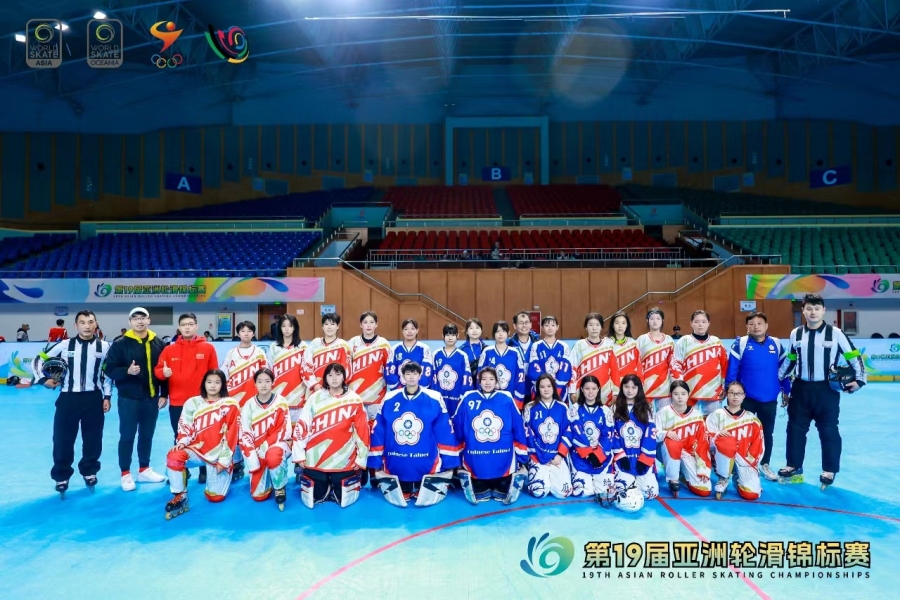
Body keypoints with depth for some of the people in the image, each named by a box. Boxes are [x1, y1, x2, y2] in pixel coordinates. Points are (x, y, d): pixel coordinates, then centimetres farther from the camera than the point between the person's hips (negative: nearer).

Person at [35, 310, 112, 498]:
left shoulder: (103, 347, 1)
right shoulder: (64, 345, -2)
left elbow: (108, 373, 7)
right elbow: (41, 359, 9)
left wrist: (107, 396, 4)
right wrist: (43, 379, -3)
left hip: (93, 399, 1)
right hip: (68, 398, 0)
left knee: (93, 439, 8)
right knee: (62, 439, 4)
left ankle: (89, 472, 28)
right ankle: (61, 476, 20)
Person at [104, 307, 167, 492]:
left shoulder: (158, 344, 3)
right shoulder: (120, 344, -6)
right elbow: (109, 369, -8)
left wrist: (163, 394, 2)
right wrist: (127, 371, -26)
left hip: (152, 398, 3)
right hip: (129, 399, -3)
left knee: (147, 436, 13)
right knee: (127, 436, 5)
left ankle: (144, 470, 27)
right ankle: (126, 474, 16)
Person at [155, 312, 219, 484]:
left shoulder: (208, 348, 0)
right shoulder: (169, 349, 3)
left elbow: (214, 374, 3)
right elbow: (158, 370, 6)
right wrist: (163, 372, -17)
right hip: (177, 403, 2)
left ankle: (205, 471, 18)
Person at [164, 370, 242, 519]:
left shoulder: (231, 405, -4)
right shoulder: (192, 403, 5)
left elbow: (232, 436, -5)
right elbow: (185, 428, 6)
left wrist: (224, 460, -9)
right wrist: (182, 442, -16)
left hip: (220, 455, -1)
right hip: (197, 450, 2)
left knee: (215, 496, -5)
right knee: (174, 456, -31)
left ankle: (228, 472, 29)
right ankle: (180, 497, -11)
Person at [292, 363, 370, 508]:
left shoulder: (355, 400, -3)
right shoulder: (315, 398, -1)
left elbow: (362, 430, -1)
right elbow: (301, 427, 1)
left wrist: (361, 458, 0)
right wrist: (299, 455, 0)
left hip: (344, 460, -1)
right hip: (315, 459, 1)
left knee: (343, 500, 5)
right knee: (313, 499, 6)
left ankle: (356, 476, 32)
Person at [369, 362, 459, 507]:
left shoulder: (435, 399, -5)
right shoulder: (389, 399, 0)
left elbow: (445, 434, -3)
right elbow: (377, 433, 4)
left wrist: (449, 464, -4)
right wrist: (376, 464, 3)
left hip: (428, 467, -1)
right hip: (395, 467, 2)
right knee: (398, 497, 8)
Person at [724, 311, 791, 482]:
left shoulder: (776, 344, 0)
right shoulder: (740, 344, -9)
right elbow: (732, 369, -7)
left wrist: (786, 391, 10)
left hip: (769, 398, 3)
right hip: (746, 397, -3)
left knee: (767, 432, 15)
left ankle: (764, 465, 31)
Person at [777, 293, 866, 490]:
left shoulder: (836, 333, -7)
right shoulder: (796, 334, 4)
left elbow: (854, 355, -1)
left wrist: (859, 379, -7)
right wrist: (777, 378, 15)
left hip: (827, 389, -3)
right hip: (801, 388, 3)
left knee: (828, 430, 5)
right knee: (795, 428, 8)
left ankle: (829, 471, 19)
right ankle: (794, 467, 20)